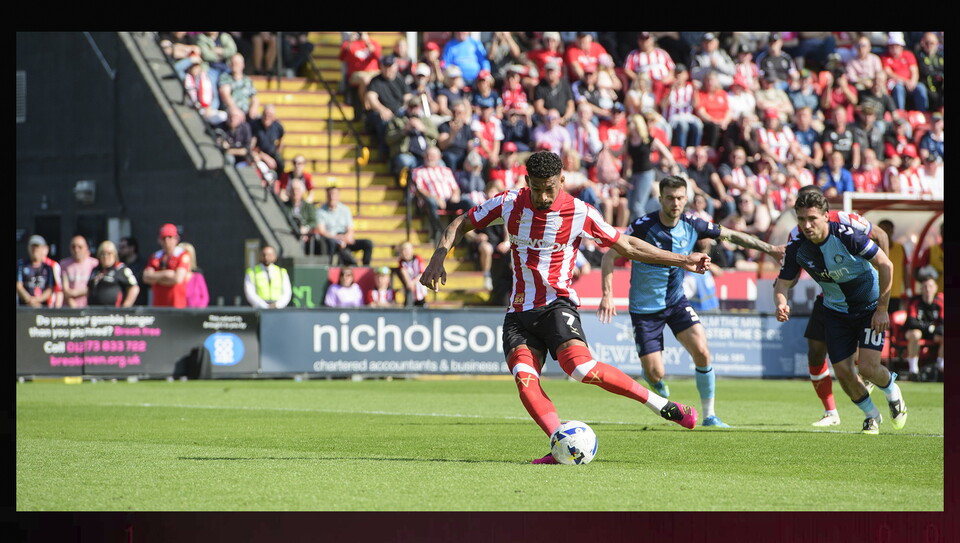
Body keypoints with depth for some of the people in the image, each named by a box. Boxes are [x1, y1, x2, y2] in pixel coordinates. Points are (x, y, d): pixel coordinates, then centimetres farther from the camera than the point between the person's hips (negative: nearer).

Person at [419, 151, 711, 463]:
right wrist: (438, 259, -4)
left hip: (557, 305, -4)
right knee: (524, 379, -22)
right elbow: (461, 224, 12)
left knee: (580, 367, -29)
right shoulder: (509, 203, 0)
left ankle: (663, 406, -18)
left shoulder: (579, 213, -6)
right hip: (519, 311, 4)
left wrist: (682, 261, 4)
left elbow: (627, 246, 5)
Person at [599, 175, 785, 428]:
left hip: (676, 301, 4)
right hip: (645, 308, -4)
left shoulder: (692, 225, -8)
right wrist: (607, 295, -29)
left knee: (702, 352, -16)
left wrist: (769, 248, 9)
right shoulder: (644, 226, -21)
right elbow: (610, 255, -18)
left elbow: (731, 235, 7)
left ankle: (709, 415, 0)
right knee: (655, 374, -8)